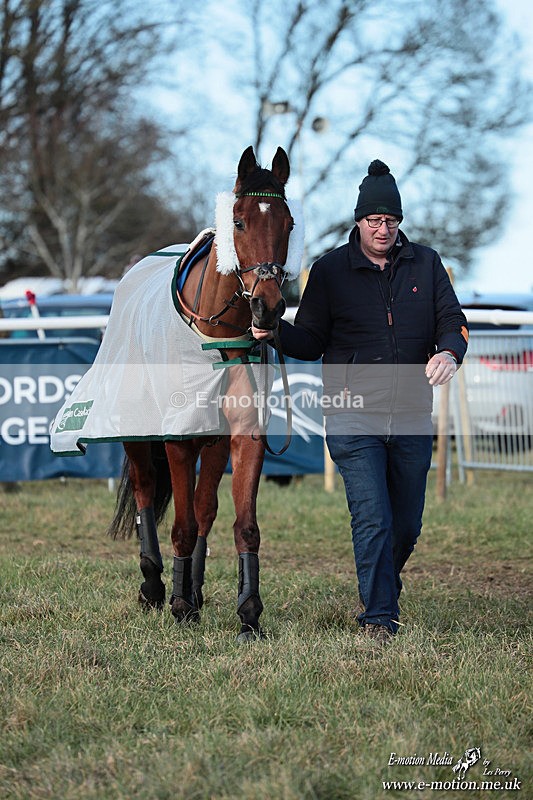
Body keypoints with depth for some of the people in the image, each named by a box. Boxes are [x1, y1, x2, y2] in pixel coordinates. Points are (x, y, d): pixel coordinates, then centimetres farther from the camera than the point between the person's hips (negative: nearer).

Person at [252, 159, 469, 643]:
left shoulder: (426, 264, 7)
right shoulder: (330, 270, 1)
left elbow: (453, 323, 3)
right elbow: (310, 343, 2)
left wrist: (449, 353, -20)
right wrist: (276, 332, -19)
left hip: (412, 418, 3)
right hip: (353, 417, -3)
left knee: (407, 526, 12)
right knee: (373, 520, -12)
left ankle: (384, 590, 38)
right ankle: (379, 618, -4)